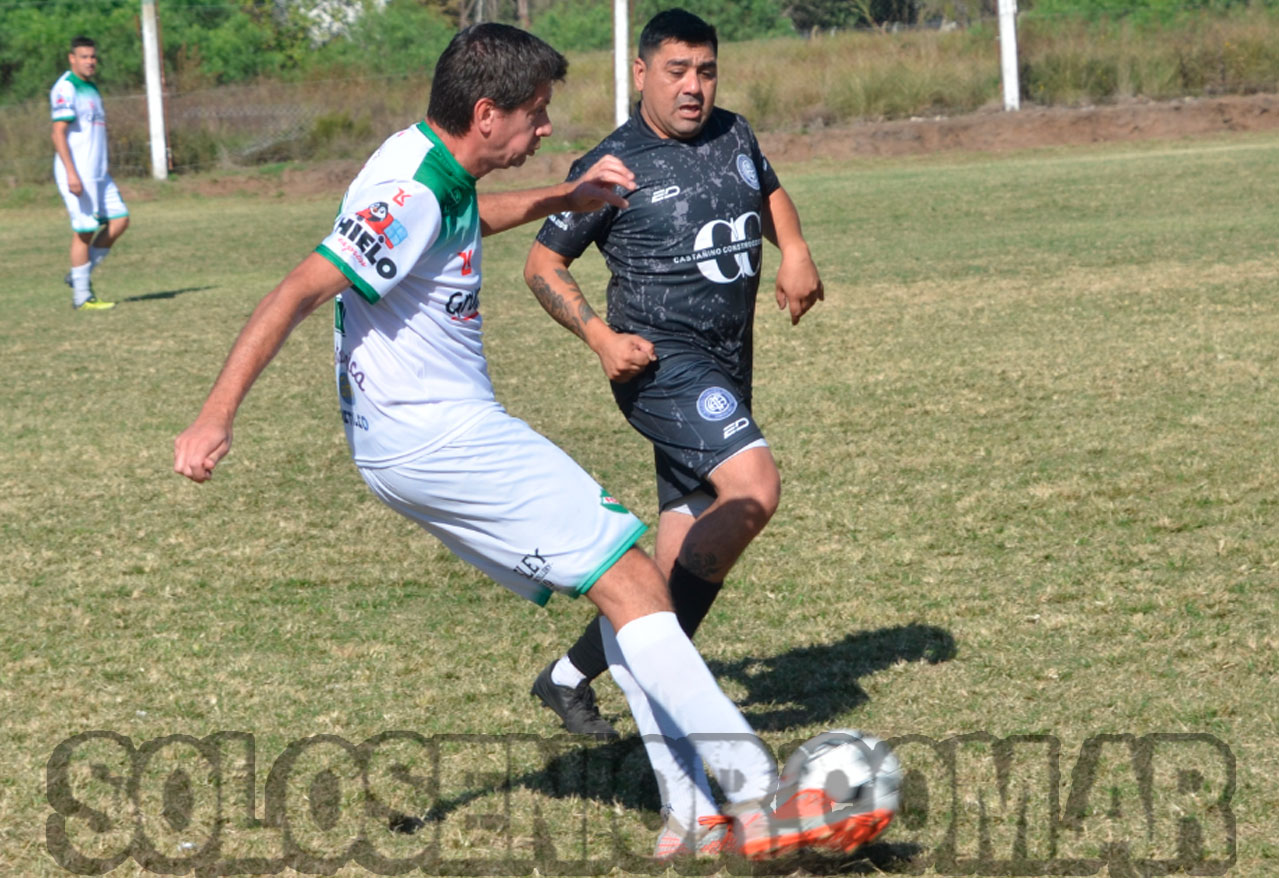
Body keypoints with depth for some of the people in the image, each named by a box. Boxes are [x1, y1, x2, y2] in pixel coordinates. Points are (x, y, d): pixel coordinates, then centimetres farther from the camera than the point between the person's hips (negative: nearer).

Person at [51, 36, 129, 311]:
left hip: (97, 172, 9)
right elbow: (59, 133, -17)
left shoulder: (91, 89, 18)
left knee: (119, 219, 3)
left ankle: (80, 274, 12)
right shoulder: (65, 88, -11)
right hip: (77, 173, -9)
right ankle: (81, 296, 1)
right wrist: (71, 174, -23)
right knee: (84, 231, -6)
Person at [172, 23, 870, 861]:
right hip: (434, 438, -11)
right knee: (631, 579, -11)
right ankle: (759, 801, -11)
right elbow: (298, 292, -24)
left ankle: (691, 815, 10)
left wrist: (565, 197, 27)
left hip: (445, 427, 11)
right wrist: (218, 415, -27)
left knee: (619, 579, 11)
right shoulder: (410, 195, -21)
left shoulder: (434, 167, 9)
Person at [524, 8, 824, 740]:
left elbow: (770, 193, 31)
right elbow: (543, 265, 1)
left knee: (693, 554, 7)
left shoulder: (734, 136, 10)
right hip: (662, 363, -7)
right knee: (754, 488, -27)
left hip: (725, 371, 7)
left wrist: (795, 251, 9)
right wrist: (601, 338, -13)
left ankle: (574, 676, 17)